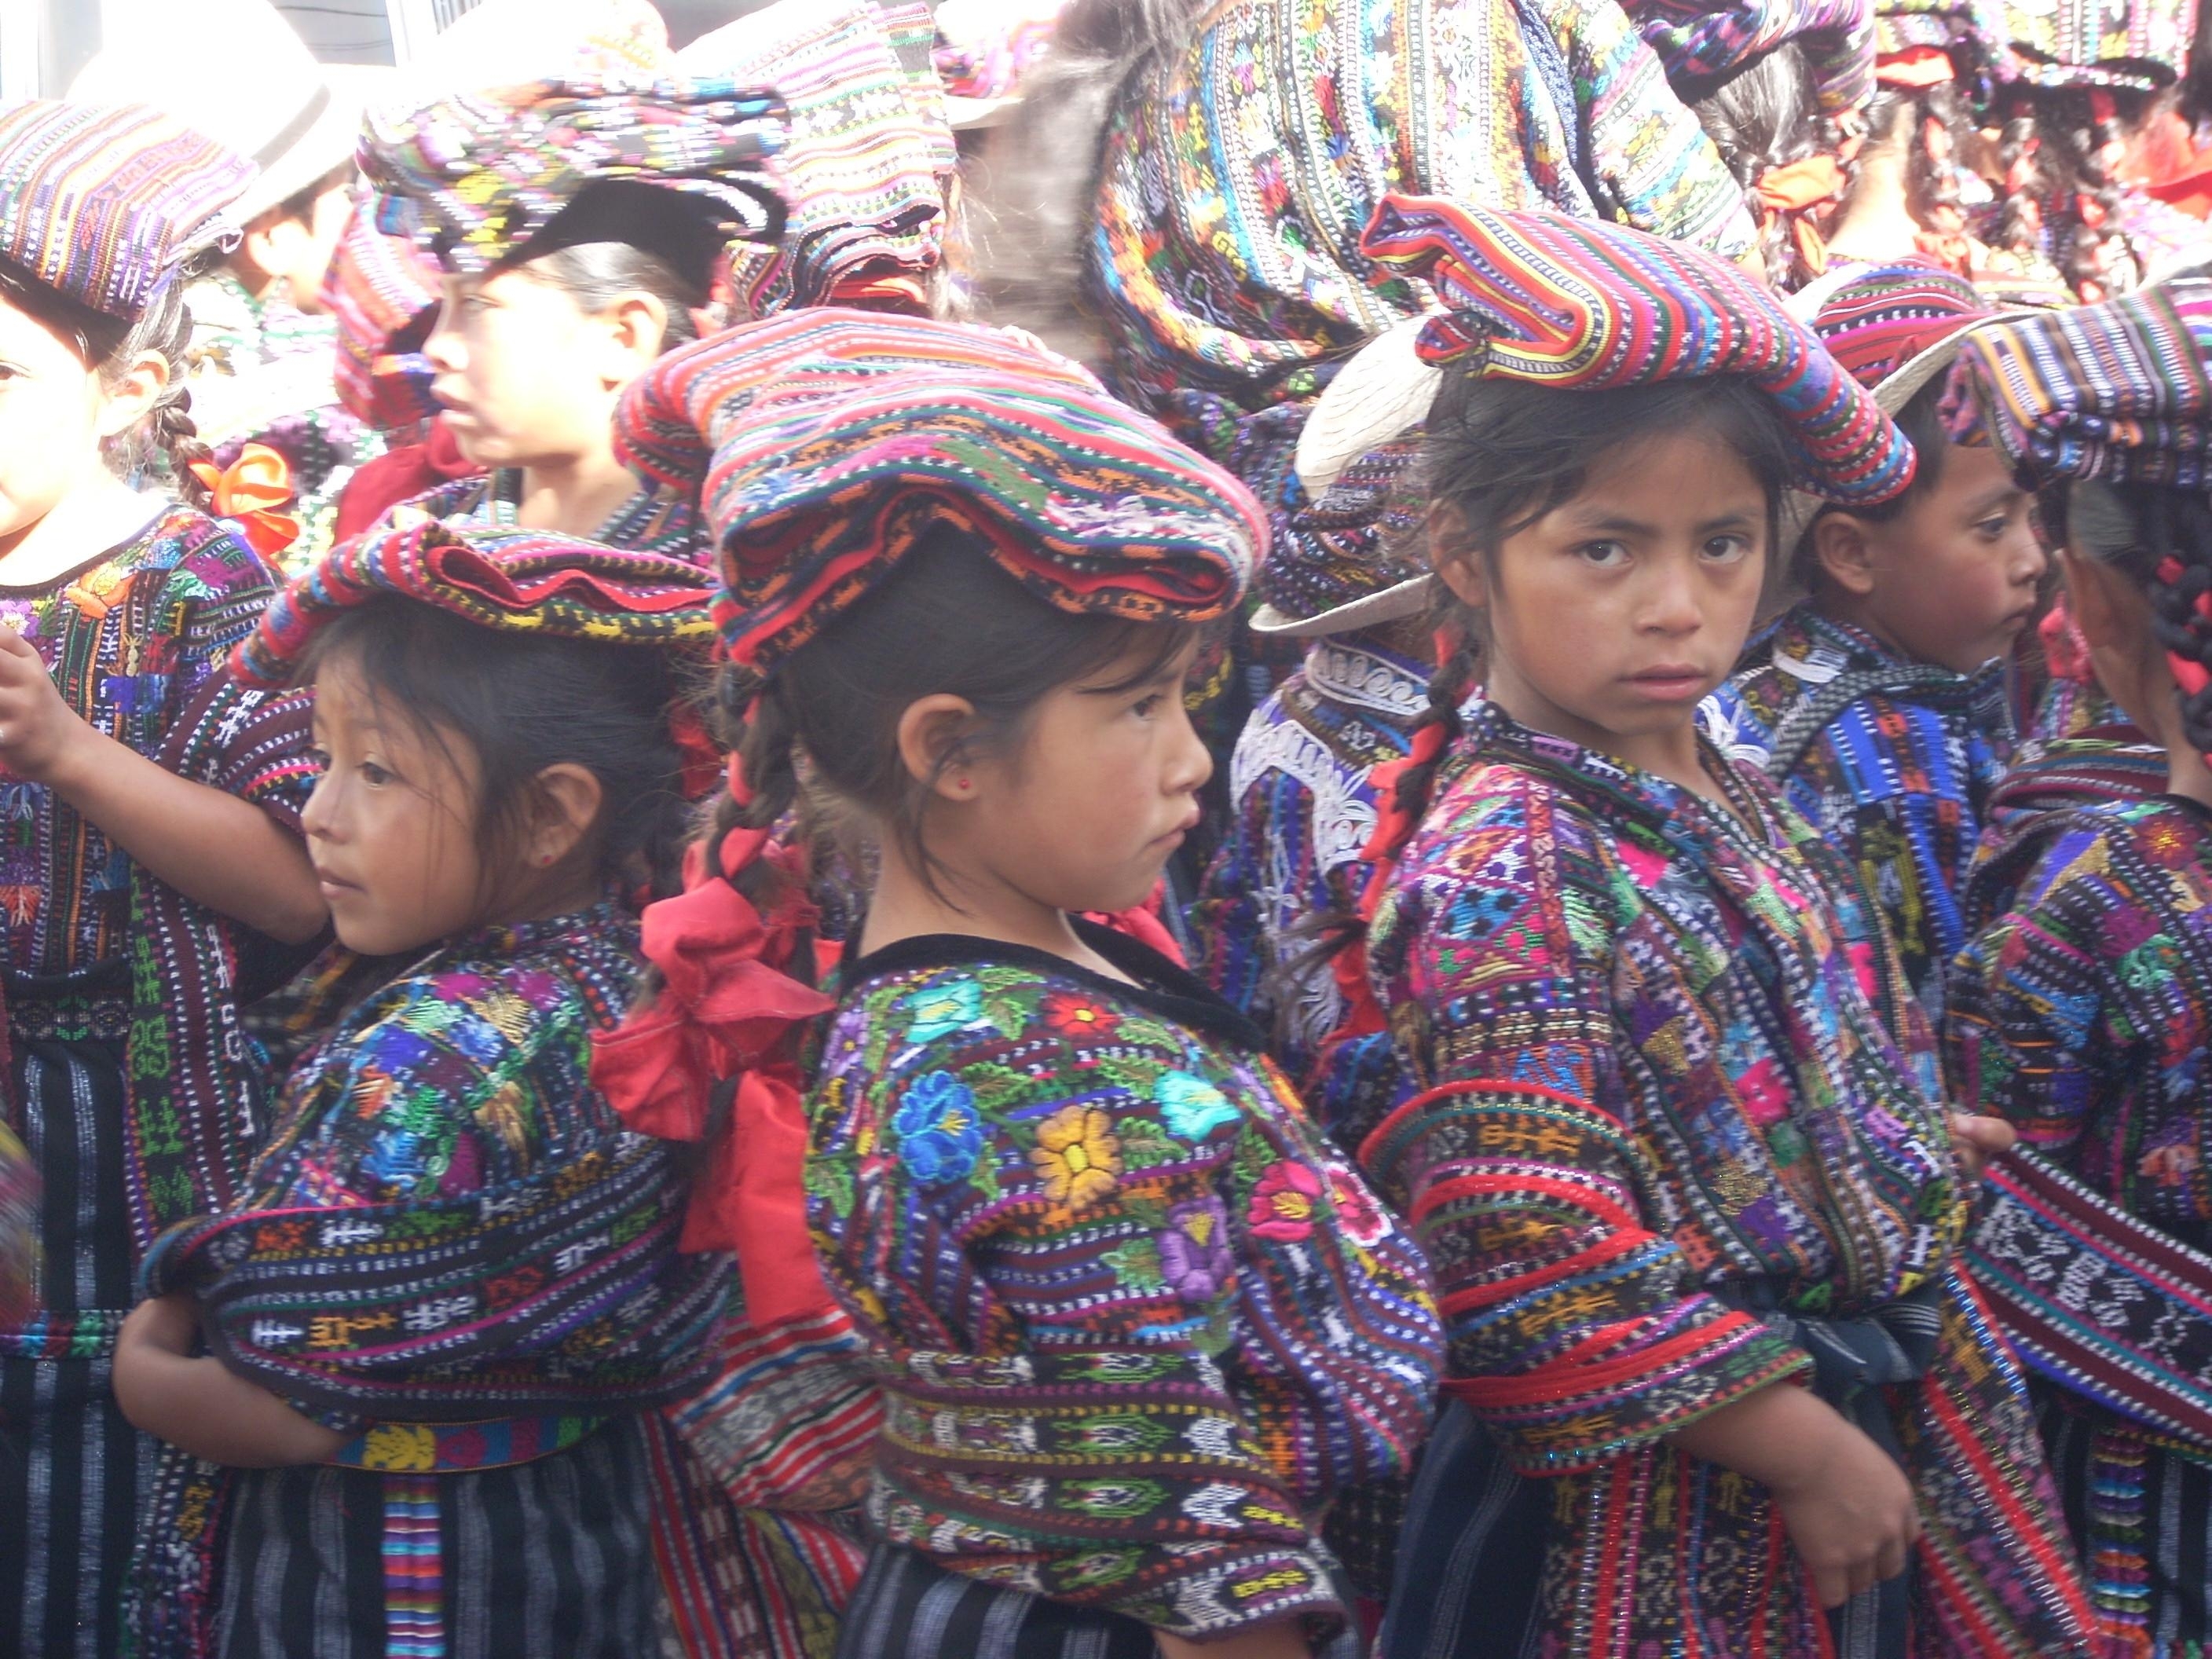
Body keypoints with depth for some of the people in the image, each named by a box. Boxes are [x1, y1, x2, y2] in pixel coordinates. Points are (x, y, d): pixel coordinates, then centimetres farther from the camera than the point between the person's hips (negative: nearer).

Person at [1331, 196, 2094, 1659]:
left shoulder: (1730, 800, 6)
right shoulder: (1500, 869, -22)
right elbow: (1538, 1257, -26)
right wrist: (1810, 1451, -19)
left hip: (1862, 1435, 8)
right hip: (1662, 1509, -8)